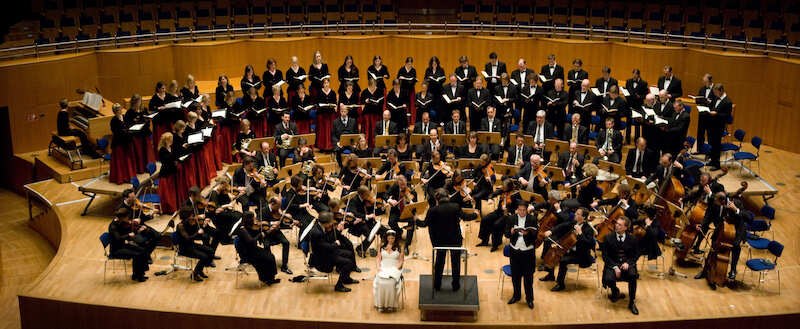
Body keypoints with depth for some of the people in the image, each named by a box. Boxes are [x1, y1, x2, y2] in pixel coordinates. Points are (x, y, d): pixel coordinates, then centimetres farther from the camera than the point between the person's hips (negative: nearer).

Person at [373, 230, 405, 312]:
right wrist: (379, 267, -2)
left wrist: (396, 268, -10)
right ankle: (380, 304, -23)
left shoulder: (399, 247, 7)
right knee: (380, 282, -30)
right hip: (383, 268, 2)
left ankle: (391, 305, -25)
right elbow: (379, 258, 14)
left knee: (391, 282, -34)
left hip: (395, 269, -2)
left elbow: (401, 261, 5)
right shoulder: (382, 246, 14)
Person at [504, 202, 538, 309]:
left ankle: (529, 298, 15)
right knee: (515, 275, 13)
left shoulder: (532, 219, -5)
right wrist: (511, 232, -23)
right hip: (515, 251, 2)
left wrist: (527, 233, -27)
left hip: (528, 251, -2)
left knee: (528, 276, 4)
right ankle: (516, 295, 29)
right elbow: (506, 234, -2)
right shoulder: (511, 218, 0)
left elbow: (536, 235, -9)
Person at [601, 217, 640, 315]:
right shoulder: (609, 238, -2)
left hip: (627, 264, 0)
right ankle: (615, 292, 10)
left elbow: (636, 255, 7)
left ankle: (632, 302, -15)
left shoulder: (632, 239, 1)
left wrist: (628, 263, -13)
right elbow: (605, 256, -2)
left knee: (633, 275, -33)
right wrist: (614, 267, -17)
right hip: (612, 265, 0)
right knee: (609, 279, -30)